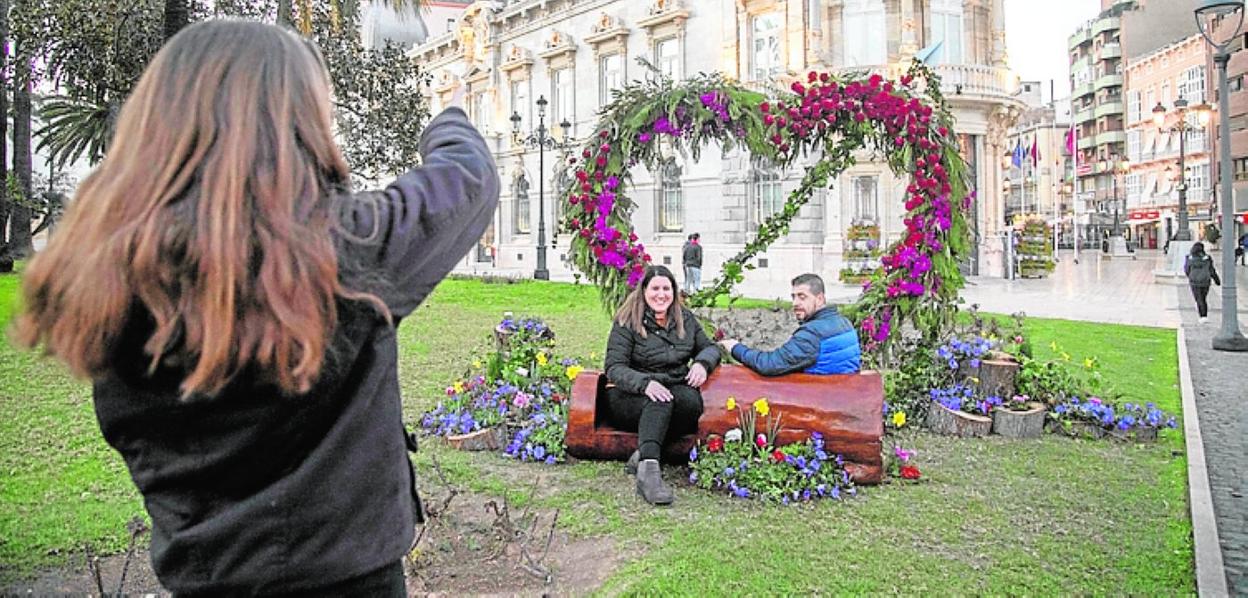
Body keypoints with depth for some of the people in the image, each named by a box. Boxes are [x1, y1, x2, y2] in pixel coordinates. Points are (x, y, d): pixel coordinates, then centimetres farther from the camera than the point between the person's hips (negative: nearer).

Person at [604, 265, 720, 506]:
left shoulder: (685, 319, 14)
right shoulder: (627, 322, -1)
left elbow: (710, 348, 22)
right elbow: (615, 368, -10)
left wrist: (702, 363, -4)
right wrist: (645, 383, -30)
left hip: (677, 390, 4)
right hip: (631, 397, -3)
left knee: (691, 400, -33)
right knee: (661, 401, -38)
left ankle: (644, 454, -34)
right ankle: (648, 471, -52)